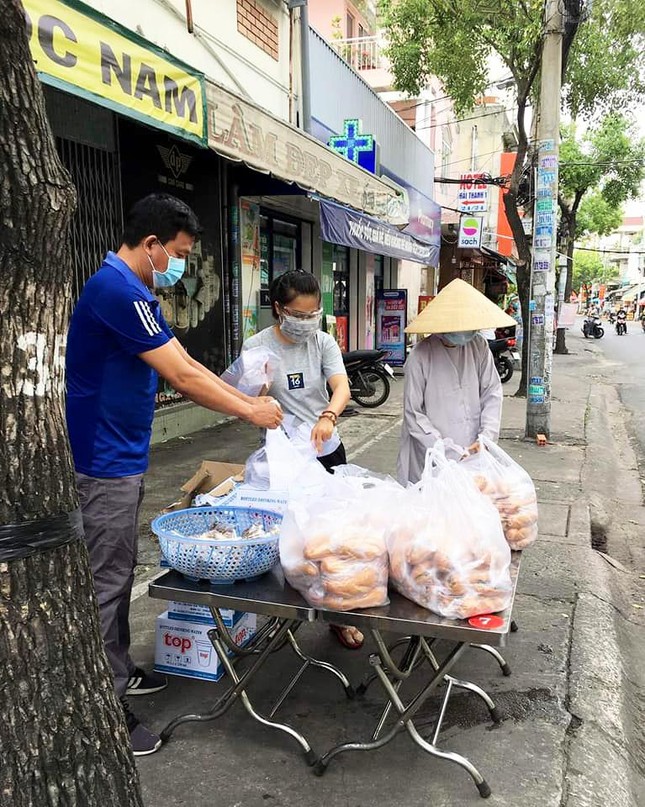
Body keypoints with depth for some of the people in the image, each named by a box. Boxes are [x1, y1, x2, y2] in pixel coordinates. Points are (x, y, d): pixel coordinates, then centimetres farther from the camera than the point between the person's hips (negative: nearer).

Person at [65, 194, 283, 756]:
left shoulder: (132, 290, 13)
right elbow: (183, 378, -22)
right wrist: (251, 412, -10)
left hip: (121, 458, 10)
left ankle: (119, 674, 34)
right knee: (105, 582, 0)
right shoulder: (118, 291, -20)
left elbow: (185, 365, 14)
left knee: (119, 574, 19)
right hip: (104, 462, -10)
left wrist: (248, 400, 7)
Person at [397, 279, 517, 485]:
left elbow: (492, 392, 5)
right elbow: (413, 413, -10)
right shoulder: (421, 356, -12)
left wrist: (486, 437, -8)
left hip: (472, 453, 4)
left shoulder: (479, 346, 2)